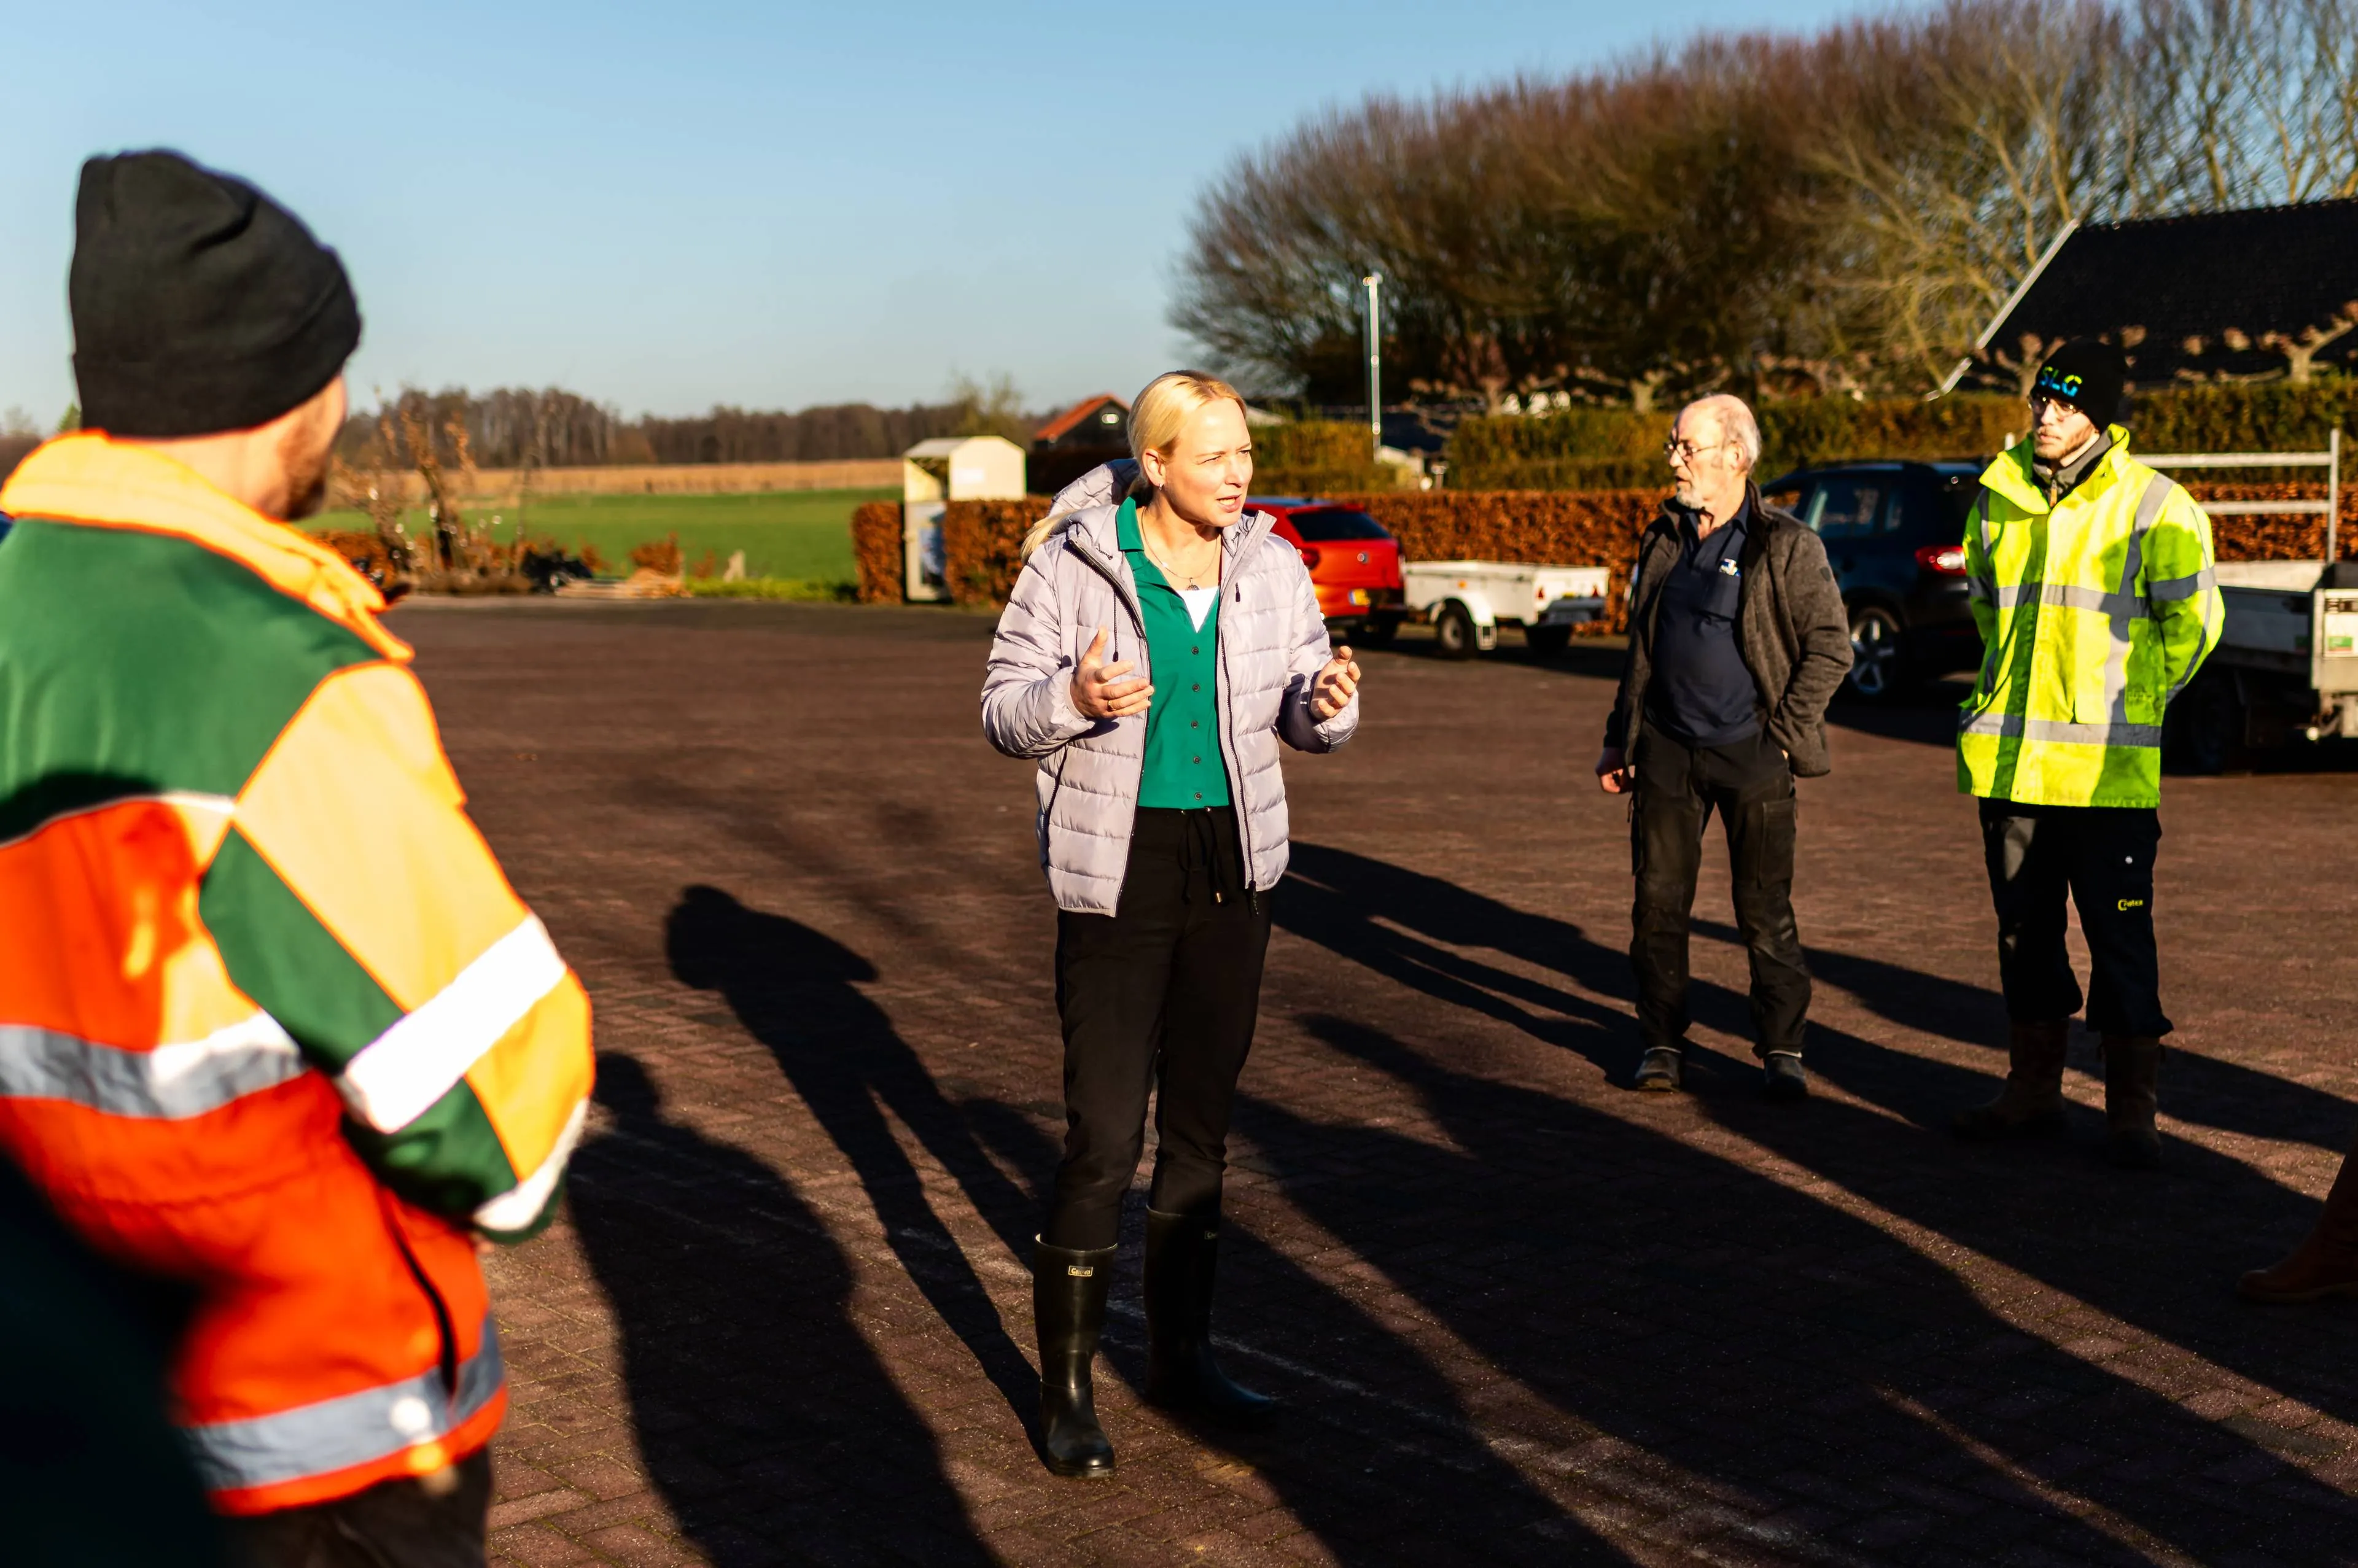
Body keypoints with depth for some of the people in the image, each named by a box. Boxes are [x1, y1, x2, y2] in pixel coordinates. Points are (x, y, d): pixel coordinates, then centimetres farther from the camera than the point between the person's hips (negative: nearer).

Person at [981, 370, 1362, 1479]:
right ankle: (1066, 1387, 11)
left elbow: (1304, 717, 8)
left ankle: (1180, 1355, 30)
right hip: (1120, 872, -4)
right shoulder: (1074, 562, -10)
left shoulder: (1269, 563, 1)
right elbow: (1004, 709, -6)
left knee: (1202, 1127, 14)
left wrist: (1329, 702, -16)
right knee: (1104, 1140, -6)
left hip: (1234, 865, 5)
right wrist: (1074, 698, -27)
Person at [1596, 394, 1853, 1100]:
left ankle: (1781, 1049, 13)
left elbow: (1831, 647, -4)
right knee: (1659, 903, 5)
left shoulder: (1787, 547, -5)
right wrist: (1620, 742, 15)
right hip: (1668, 750, 4)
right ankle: (1662, 1043, 17)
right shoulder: (1662, 541, 11)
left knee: (1766, 911, 1)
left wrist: (1784, 735, -9)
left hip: (1750, 753, -4)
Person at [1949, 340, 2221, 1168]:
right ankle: (2034, 1085, 25)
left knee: (2120, 935, -2)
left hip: (2107, 766, -5)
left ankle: (2130, 1108, 8)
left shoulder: (2153, 505, -7)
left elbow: (2192, 621, 1)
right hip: (2009, 757, 5)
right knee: (2023, 927, 12)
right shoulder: (1998, 498, 8)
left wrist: (2127, 697, 7)